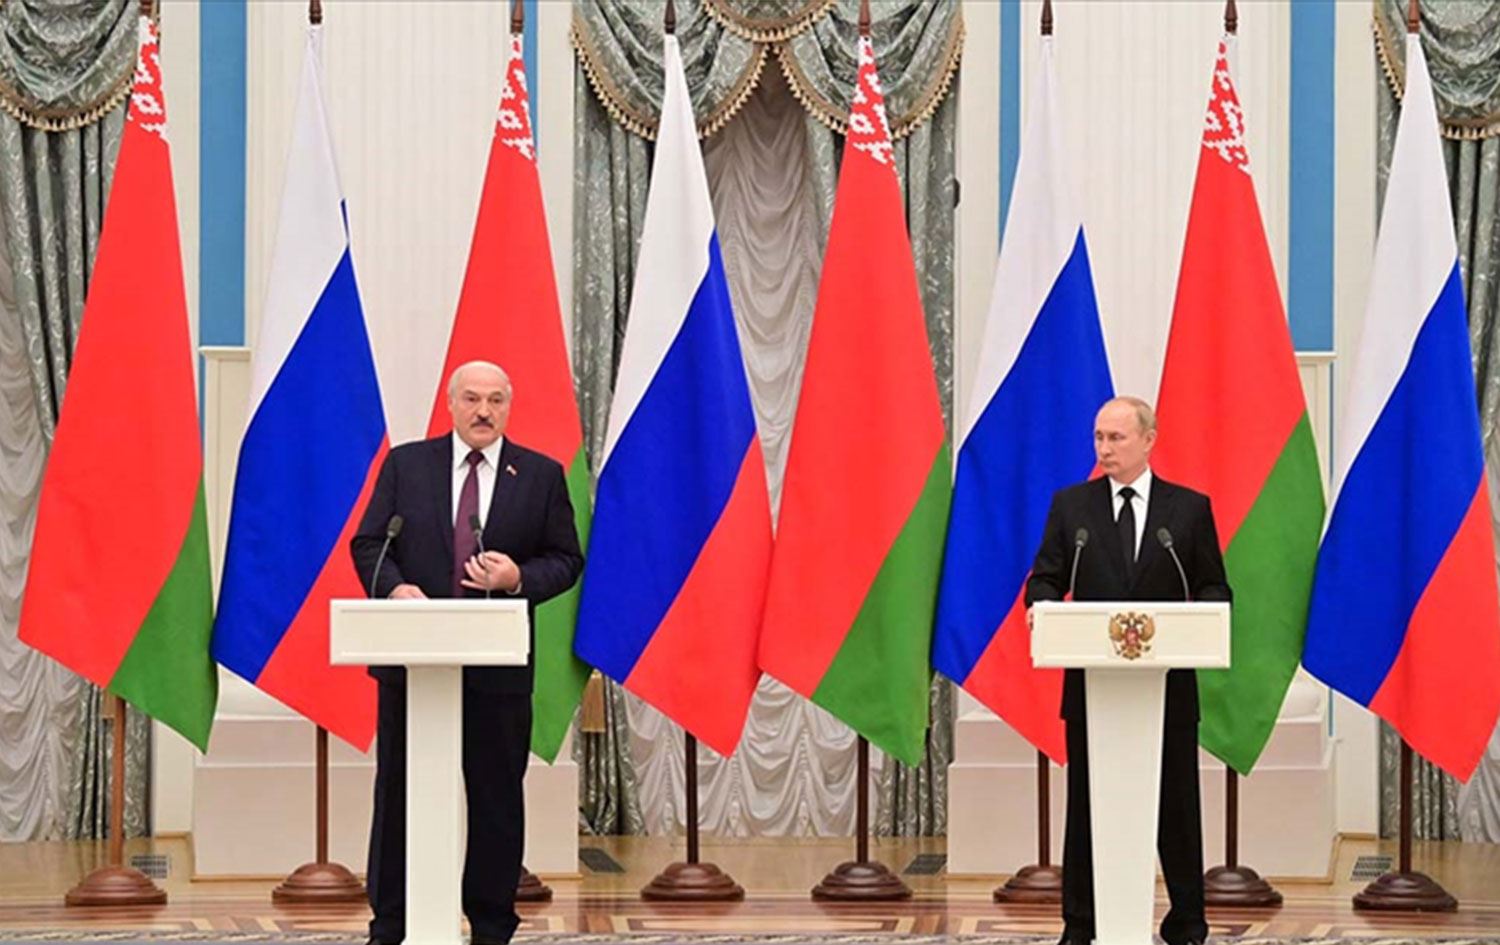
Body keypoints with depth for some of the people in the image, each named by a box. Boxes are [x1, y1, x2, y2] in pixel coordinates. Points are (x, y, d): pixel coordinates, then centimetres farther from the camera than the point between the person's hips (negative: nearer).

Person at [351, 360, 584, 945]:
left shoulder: (541, 475, 5)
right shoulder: (405, 465, 6)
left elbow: (566, 559, 5)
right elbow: (367, 544, 5)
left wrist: (520, 579, -14)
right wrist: (393, 586, -15)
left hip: (499, 664, 0)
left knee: (497, 797, 4)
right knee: (399, 792, 5)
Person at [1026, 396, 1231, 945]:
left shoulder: (1189, 508, 4)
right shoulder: (1070, 505, 7)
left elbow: (1214, 587, 4)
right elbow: (1045, 578, 4)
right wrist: (1042, 605, -19)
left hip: (1168, 686, -1)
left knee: (1176, 806, 4)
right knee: (1085, 806, 5)